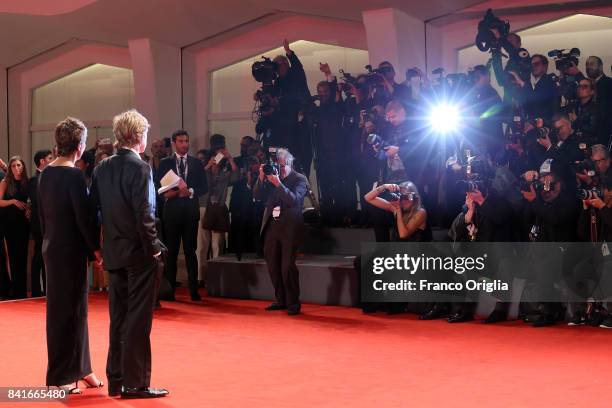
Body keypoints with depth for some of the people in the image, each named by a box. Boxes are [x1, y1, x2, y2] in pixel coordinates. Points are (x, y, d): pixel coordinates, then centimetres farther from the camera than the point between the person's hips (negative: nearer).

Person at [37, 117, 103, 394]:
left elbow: (42, 213, 12)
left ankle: (79, 368, 25)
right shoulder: (74, 175, -18)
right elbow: (83, 217, -17)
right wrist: (96, 248, -7)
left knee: (71, 307, 16)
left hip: (53, 246, 8)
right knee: (68, 309, 1)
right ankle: (61, 376, 9)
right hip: (71, 249, -8)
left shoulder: (46, 173, 6)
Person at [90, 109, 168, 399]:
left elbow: (93, 209, 9)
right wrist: (154, 249, -11)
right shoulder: (140, 168, -14)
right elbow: (144, 214, -19)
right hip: (139, 254, -7)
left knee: (118, 319, 13)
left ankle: (116, 380, 19)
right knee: (138, 320, 0)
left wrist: (100, 245, 16)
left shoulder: (102, 168, 7)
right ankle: (135, 383, 4)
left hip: (114, 253, 7)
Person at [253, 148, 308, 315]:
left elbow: (293, 199, -19)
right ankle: (280, 300, 23)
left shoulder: (300, 179, -4)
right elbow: (257, 196, 3)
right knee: (273, 265, 11)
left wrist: (278, 184, -28)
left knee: (287, 266, -9)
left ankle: (293, 303, 2)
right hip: (271, 226, 6)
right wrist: (261, 178, -11)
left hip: (289, 228, -6)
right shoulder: (271, 177, 9)